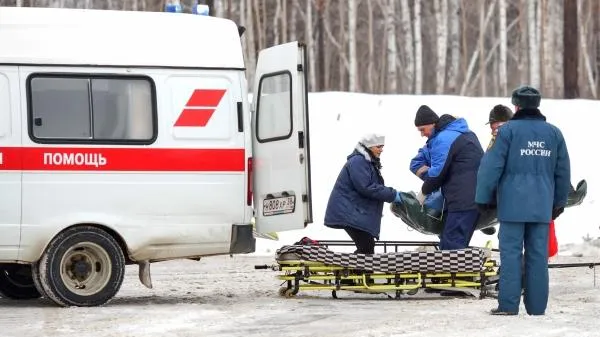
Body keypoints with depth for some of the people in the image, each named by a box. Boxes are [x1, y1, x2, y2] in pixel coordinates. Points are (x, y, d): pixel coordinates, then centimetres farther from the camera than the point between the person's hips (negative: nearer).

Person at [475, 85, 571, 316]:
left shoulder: (509, 130, -6)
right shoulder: (553, 133, 10)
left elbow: (492, 166, -8)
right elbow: (563, 171, 15)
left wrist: (483, 197, 0)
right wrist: (559, 202, 25)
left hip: (513, 204, -4)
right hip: (542, 207, 4)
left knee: (511, 253, -2)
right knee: (538, 255, 6)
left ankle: (508, 305, -5)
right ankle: (537, 306, 7)